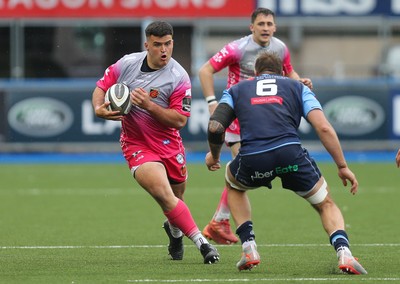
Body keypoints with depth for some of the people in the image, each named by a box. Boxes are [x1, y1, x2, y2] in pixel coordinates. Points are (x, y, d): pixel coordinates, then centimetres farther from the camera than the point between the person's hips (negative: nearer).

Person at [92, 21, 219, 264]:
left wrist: (149, 105, -26)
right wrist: (99, 108, -14)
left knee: (176, 198, 12)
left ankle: (174, 229, 49)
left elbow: (180, 120, -16)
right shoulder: (127, 64, -6)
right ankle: (201, 242, -18)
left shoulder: (179, 77, -13)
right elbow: (101, 87, 7)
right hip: (136, 144, -1)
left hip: (168, 143, 1)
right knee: (164, 194, -22)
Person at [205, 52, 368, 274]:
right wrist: (343, 166, 12)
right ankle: (343, 252, -7)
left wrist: (214, 155, 31)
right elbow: (324, 128, 10)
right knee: (326, 205, 21)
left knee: (234, 185, 37)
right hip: (291, 154, -1)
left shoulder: (236, 90, 27)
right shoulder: (297, 87, 25)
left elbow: (215, 127, 11)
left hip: (252, 160, 1)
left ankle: (249, 248, 22)